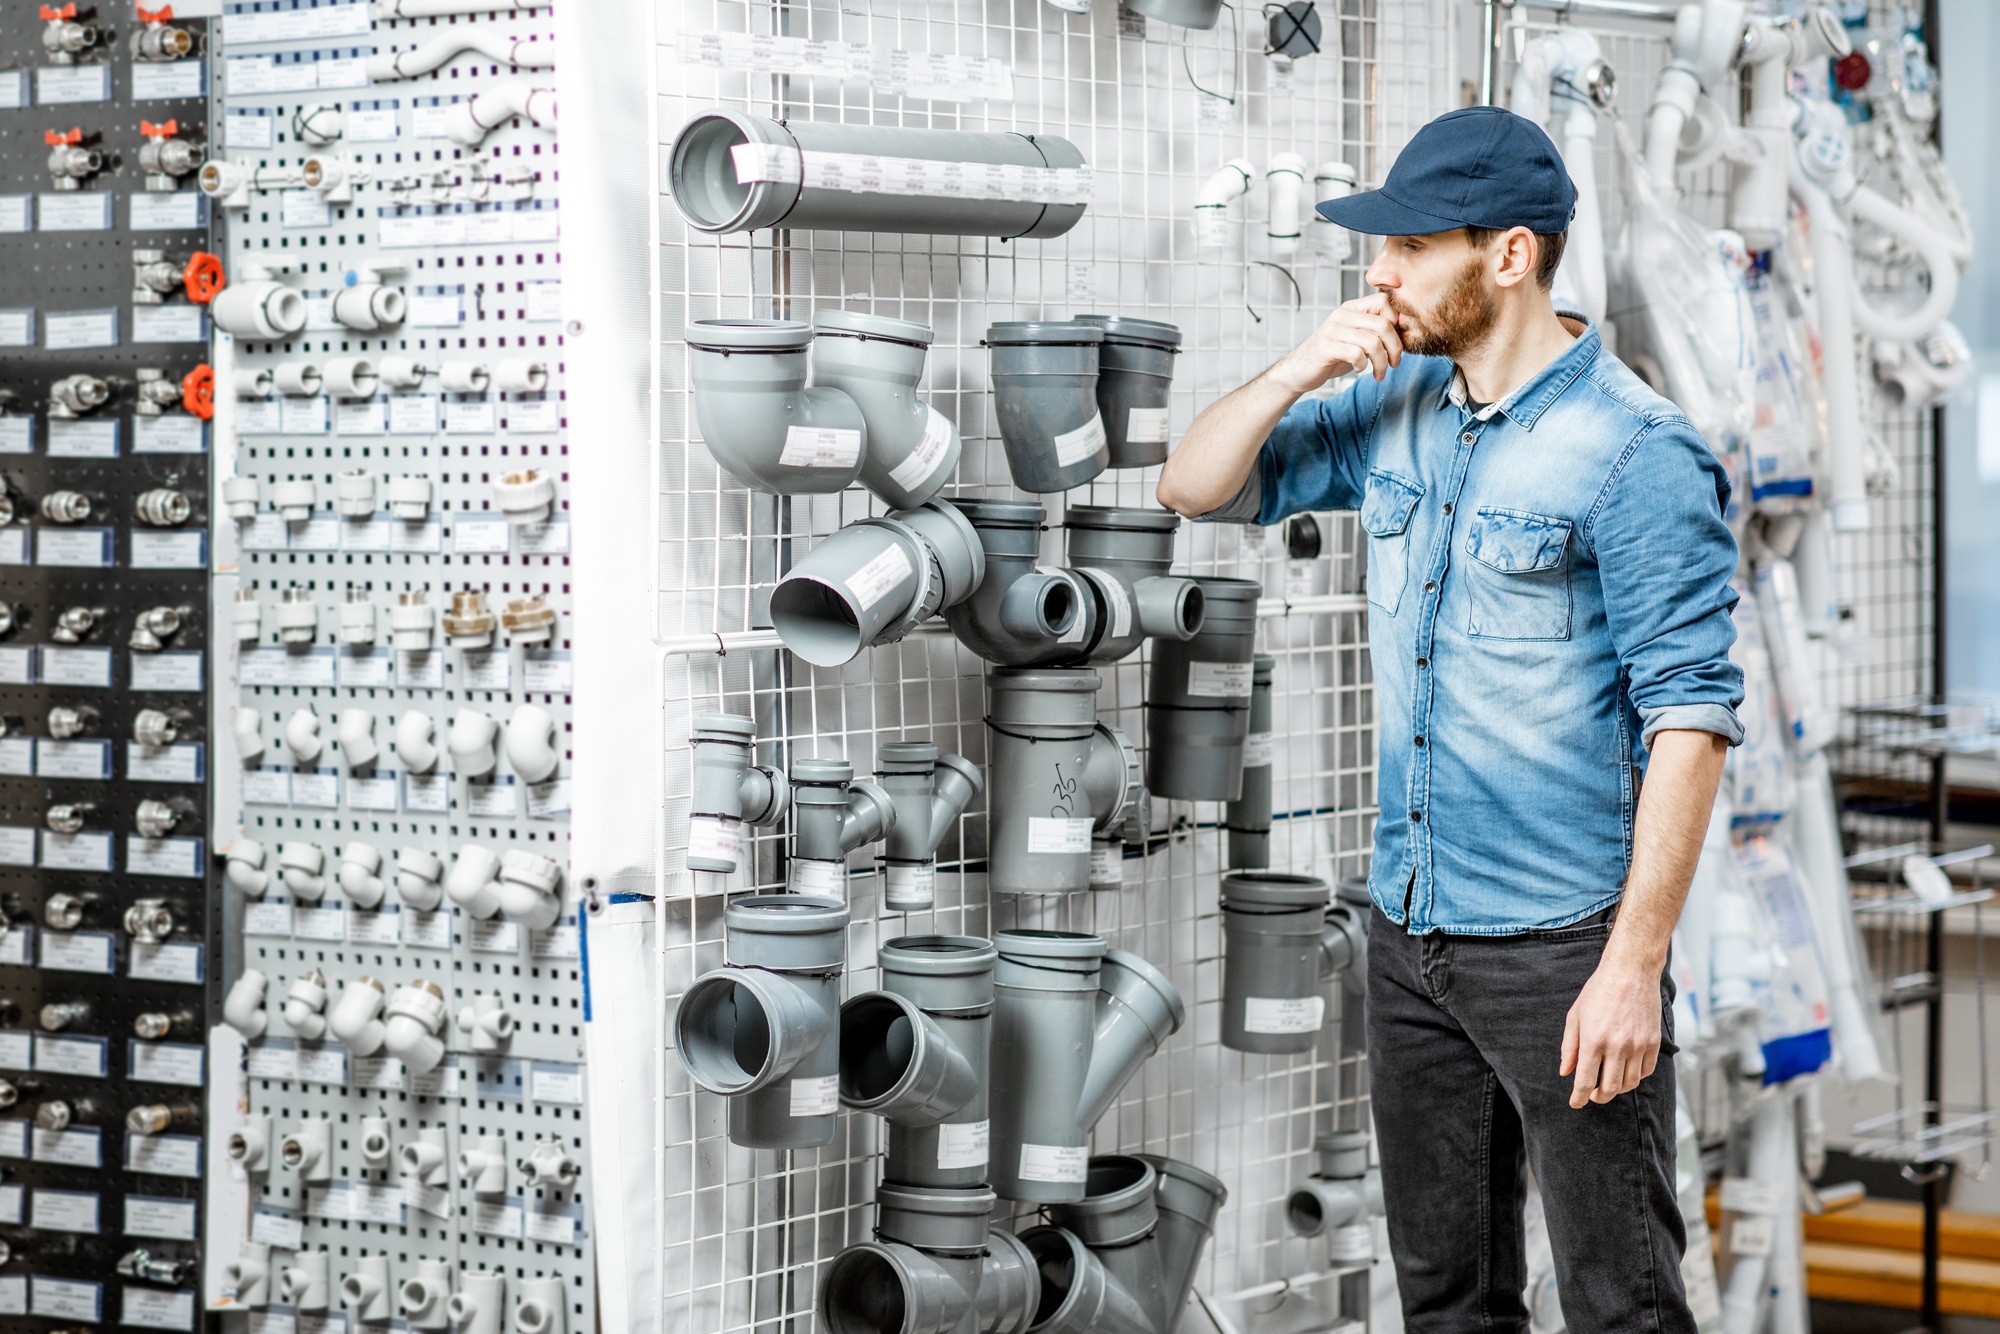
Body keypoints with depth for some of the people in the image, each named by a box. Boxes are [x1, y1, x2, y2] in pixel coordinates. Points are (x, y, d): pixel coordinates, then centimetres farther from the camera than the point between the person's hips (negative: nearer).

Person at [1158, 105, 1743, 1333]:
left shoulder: (1636, 454, -16)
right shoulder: (1397, 407, 6)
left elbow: (1690, 719, -18)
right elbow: (1196, 490, 14)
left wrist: (1635, 963, -22)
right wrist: (1302, 371, -5)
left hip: (1563, 946, -7)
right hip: (1412, 932, 7)